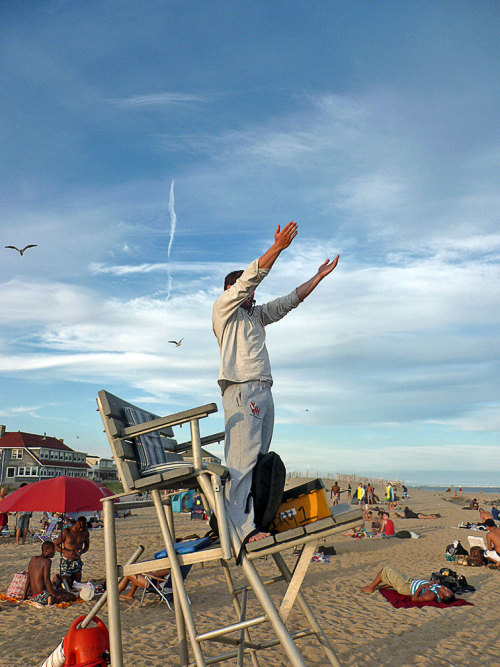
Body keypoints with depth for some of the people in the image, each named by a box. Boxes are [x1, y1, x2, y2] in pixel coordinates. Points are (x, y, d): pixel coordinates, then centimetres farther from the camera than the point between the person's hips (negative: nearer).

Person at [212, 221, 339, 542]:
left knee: (259, 460, 2)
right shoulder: (223, 307, 9)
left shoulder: (256, 315, 30)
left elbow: (290, 300, 30)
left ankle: (252, 521, 3)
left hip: (263, 392, 8)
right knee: (242, 459, -15)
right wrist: (278, 248, -12)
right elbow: (251, 276, -3)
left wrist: (319, 276, 28)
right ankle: (241, 527, -19)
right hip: (241, 389, -8)